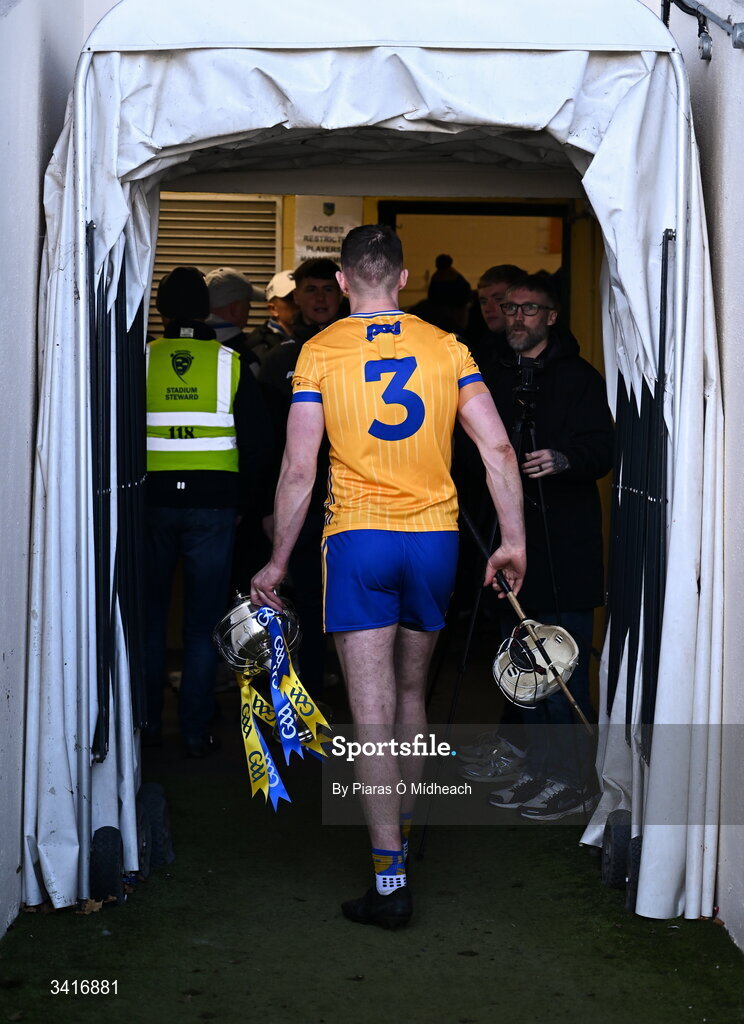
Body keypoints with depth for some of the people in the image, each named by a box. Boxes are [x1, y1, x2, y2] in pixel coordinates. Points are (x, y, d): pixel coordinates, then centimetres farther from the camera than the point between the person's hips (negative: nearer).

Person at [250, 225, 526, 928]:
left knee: (372, 713, -4)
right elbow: (497, 448, -1)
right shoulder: (445, 347, 5)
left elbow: (299, 468, -7)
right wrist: (513, 541, 4)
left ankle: (390, 882, -8)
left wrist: (278, 562, 0)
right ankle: (403, 825, 38)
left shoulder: (319, 352, -2)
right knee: (411, 694, 21)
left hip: (357, 538, -3)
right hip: (435, 536, 4)